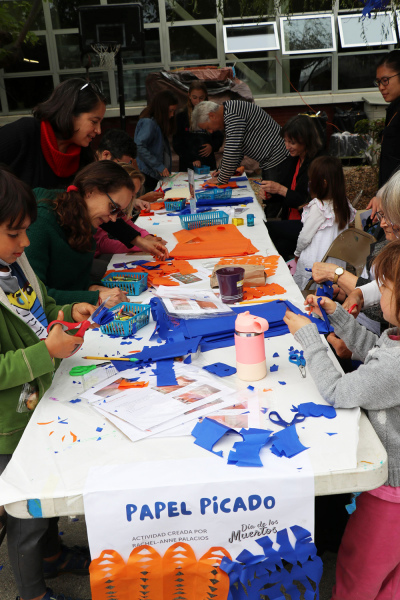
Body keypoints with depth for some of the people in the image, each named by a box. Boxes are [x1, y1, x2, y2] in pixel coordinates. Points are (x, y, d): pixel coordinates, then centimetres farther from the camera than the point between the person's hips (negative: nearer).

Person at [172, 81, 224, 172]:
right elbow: (177, 143, -3)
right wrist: (192, 159, -14)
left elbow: (219, 137, 15)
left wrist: (212, 146, -7)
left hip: (208, 163, 2)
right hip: (187, 165, -1)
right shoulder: (182, 116, 2)